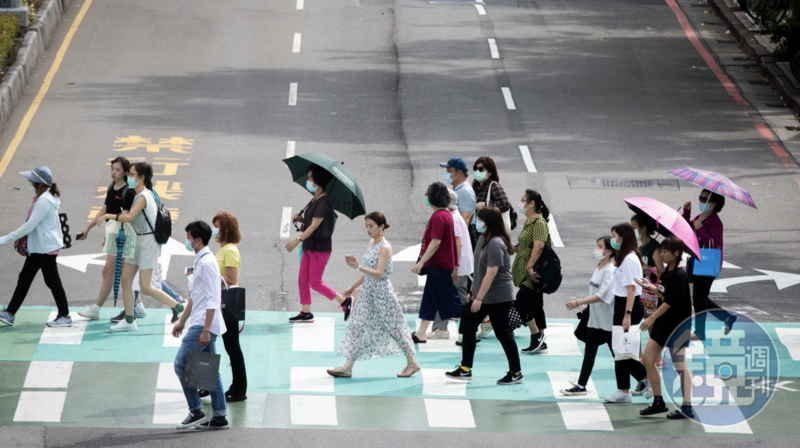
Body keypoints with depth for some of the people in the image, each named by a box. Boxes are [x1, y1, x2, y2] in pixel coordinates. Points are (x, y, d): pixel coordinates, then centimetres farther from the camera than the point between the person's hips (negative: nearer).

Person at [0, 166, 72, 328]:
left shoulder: (44, 202, -23)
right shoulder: (40, 198, 8)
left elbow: (30, 225, -25)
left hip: (47, 247, -10)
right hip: (37, 247, 10)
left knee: (52, 281, 0)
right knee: (24, 279, 11)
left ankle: (65, 316, 11)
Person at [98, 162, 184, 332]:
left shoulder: (143, 196, -19)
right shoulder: (138, 194, 10)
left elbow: (129, 217, -29)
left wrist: (108, 216, -22)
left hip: (148, 241, -10)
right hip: (139, 241, 10)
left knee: (145, 287, -8)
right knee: (125, 279, 6)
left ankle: (178, 307, 4)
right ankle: (129, 321, 12)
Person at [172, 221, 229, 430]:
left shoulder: (207, 263, -16)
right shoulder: (200, 261, 16)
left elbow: (212, 299, -20)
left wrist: (205, 330, -23)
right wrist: (182, 321, 27)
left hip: (204, 325, -10)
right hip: (201, 324, 10)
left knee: (181, 364, -9)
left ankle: (196, 412, -4)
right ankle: (219, 417, 11)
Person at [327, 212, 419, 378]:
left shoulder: (385, 247, -15)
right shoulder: (371, 243, 11)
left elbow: (378, 273, -23)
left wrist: (358, 267, -33)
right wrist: (353, 286, 16)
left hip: (381, 292, -8)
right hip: (368, 291, 8)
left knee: (393, 327, 1)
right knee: (358, 326, 2)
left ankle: (412, 363, 16)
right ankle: (347, 367, 1)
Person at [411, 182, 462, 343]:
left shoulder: (438, 217, -20)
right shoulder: (446, 214, 11)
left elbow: (435, 242, -26)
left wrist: (421, 262, -24)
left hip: (439, 265, -10)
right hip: (437, 264, 10)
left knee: (450, 300, -6)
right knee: (429, 300, 14)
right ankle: (420, 334, 21)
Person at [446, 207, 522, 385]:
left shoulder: (495, 244, -23)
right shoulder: (483, 238, 7)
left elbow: (491, 273, -26)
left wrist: (479, 298, -25)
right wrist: (474, 288, 22)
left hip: (498, 297, -10)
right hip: (482, 294, 10)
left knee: (503, 334, -1)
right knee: (467, 326, 9)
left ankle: (516, 373, 11)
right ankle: (465, 370, 14)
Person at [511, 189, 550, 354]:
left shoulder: (539, 222, -14)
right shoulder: (528, 222, 16)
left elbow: (538, 246, -25)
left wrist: (530, 267, -29)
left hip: (532, 274, -10)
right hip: (526, 273, 10)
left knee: (521, 302, -13)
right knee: (535, 306, 10)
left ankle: (536, 335, -5)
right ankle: (540, 343, 13)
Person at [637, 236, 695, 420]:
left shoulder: (679, 275, -18)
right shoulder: (668, 273, 10)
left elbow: (670, 302, -21)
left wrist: (652, 318, -19)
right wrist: (652, 288, 2)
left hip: (677, 325, -10)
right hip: (663, 323, 10)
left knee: (679, 366, -4)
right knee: (648, 359, 8)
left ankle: (687, 408, 2)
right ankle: (658, 403, 16)